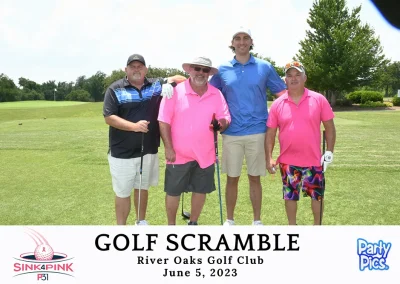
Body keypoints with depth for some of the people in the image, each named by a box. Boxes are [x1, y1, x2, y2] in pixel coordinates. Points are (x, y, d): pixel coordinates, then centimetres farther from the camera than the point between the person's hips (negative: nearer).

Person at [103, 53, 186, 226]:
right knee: (122, 192, 7)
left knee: (142, 188, 20)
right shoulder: (115, 89, -5)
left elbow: (183, 79, 12)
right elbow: (109, 118, -11)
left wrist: (170, 81, -11)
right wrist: (134, 126, -23)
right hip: (122, 152, -3)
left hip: (149, 150, 3)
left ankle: (141, 222, 38)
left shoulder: (156, 85, 4)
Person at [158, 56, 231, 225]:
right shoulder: (175, 91, -8)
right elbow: (164, 121, -9)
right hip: (178, 155, -3)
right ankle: (171, 226, 26)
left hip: (205, 155, 3)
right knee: (173, 192, 7)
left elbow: (226, 118, 3)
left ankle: (193, 224, 33)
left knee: (201, 191, 14)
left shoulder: (216, 94, 1)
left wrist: (222, 123, -22)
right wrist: (168, 148, -13)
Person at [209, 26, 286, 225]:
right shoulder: (222, 69, 7)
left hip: (257, 132, 0)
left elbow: (283, 93, 8)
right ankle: (229, 220, 24)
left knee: (255, 178, 9)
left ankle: (257, 221, 23)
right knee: (232, 178, 8)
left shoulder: (265, 67, 5)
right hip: (231, 133, 1)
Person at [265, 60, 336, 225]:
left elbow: (329, 127, 2)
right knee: (290, 195, 12)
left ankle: (317, 225, 33)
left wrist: (329, 151, -6)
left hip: (313, 160, 0)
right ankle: (292, 226, 31)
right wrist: (268, 158, -5)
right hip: (288, 161, 1)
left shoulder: (319, 100, -3)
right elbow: (270, 133, 1)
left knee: (316, 195, 13)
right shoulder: (278, 104, -1)